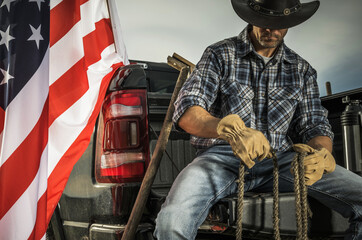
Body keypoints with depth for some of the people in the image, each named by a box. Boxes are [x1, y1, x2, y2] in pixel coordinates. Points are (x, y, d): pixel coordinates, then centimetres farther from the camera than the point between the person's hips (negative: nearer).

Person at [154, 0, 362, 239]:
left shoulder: (302, 70, 17)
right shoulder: (220, 55, 6)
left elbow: (316, 126, 12)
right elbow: (186, 113, -7)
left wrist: (320, 153, -15)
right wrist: (228, 128, -29)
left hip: (280, 159, 4)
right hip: (224, 156, -3)